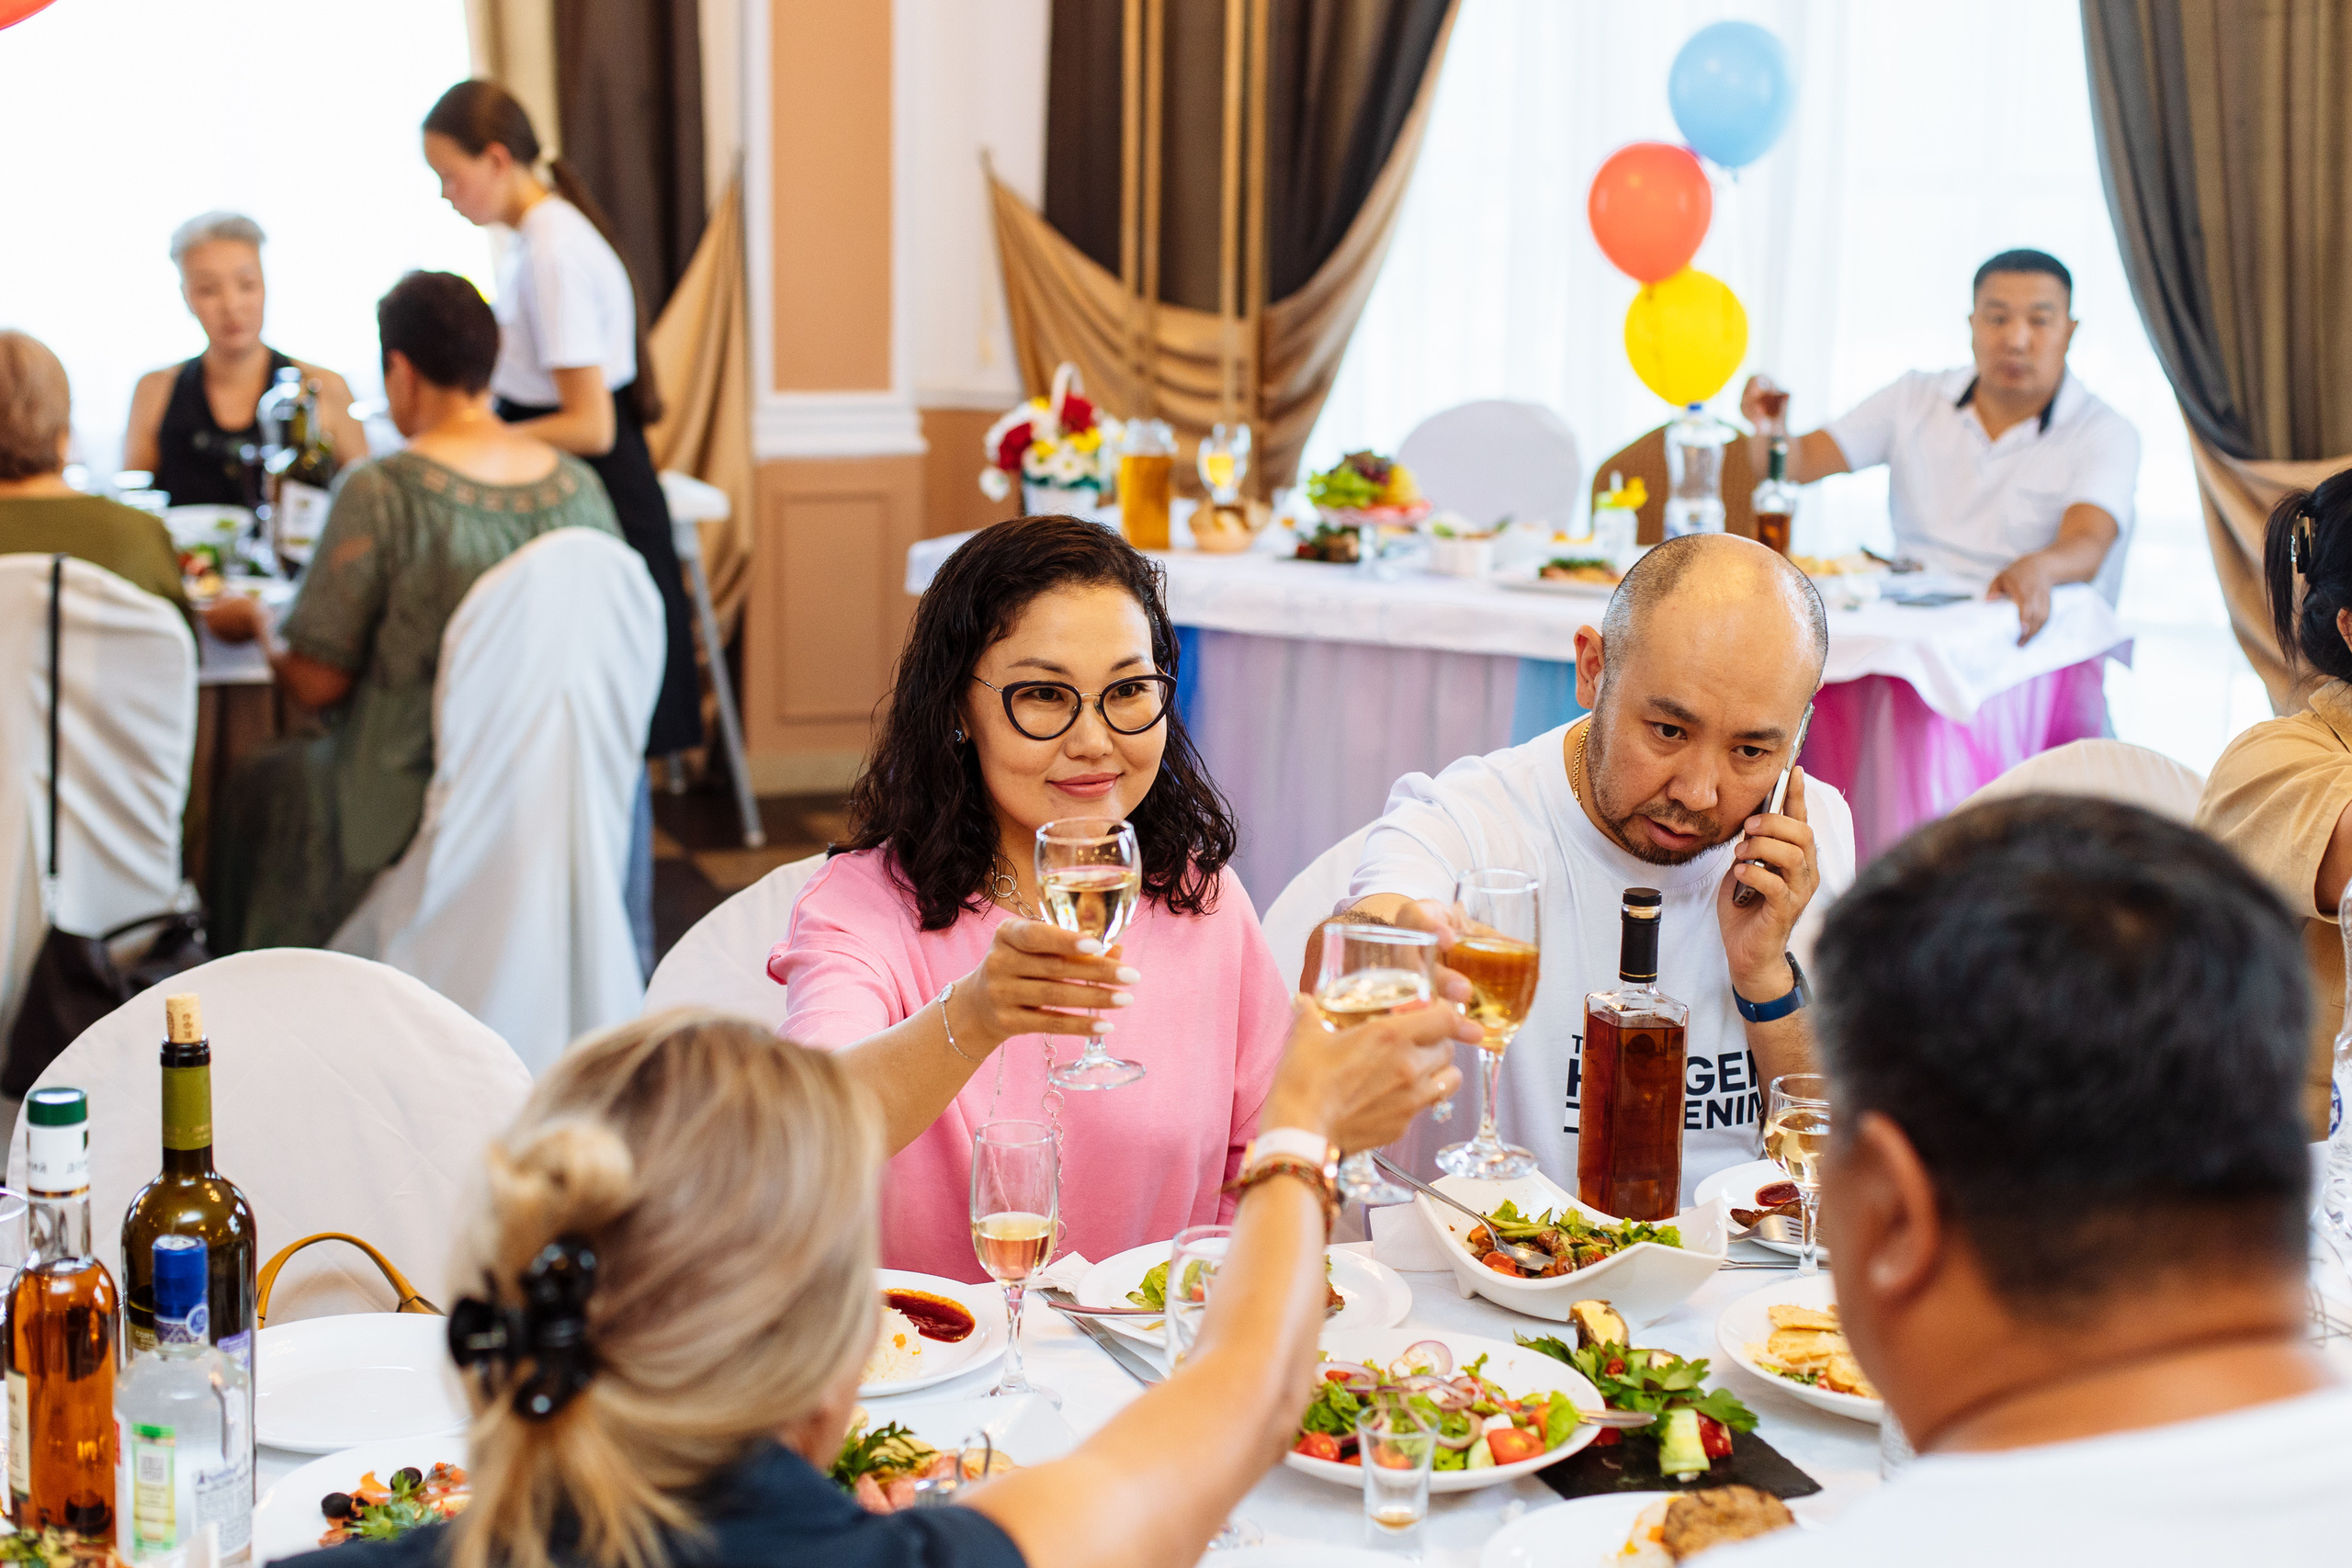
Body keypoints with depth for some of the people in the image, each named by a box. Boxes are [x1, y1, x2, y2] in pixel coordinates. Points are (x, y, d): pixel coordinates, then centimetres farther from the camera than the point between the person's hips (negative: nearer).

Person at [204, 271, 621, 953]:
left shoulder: (380, 492, -17)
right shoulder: (580, 486, -3)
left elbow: (316, 682, -15)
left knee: (255, 787, 26)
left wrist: (261, 626, 7)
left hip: (412, 809, -5)